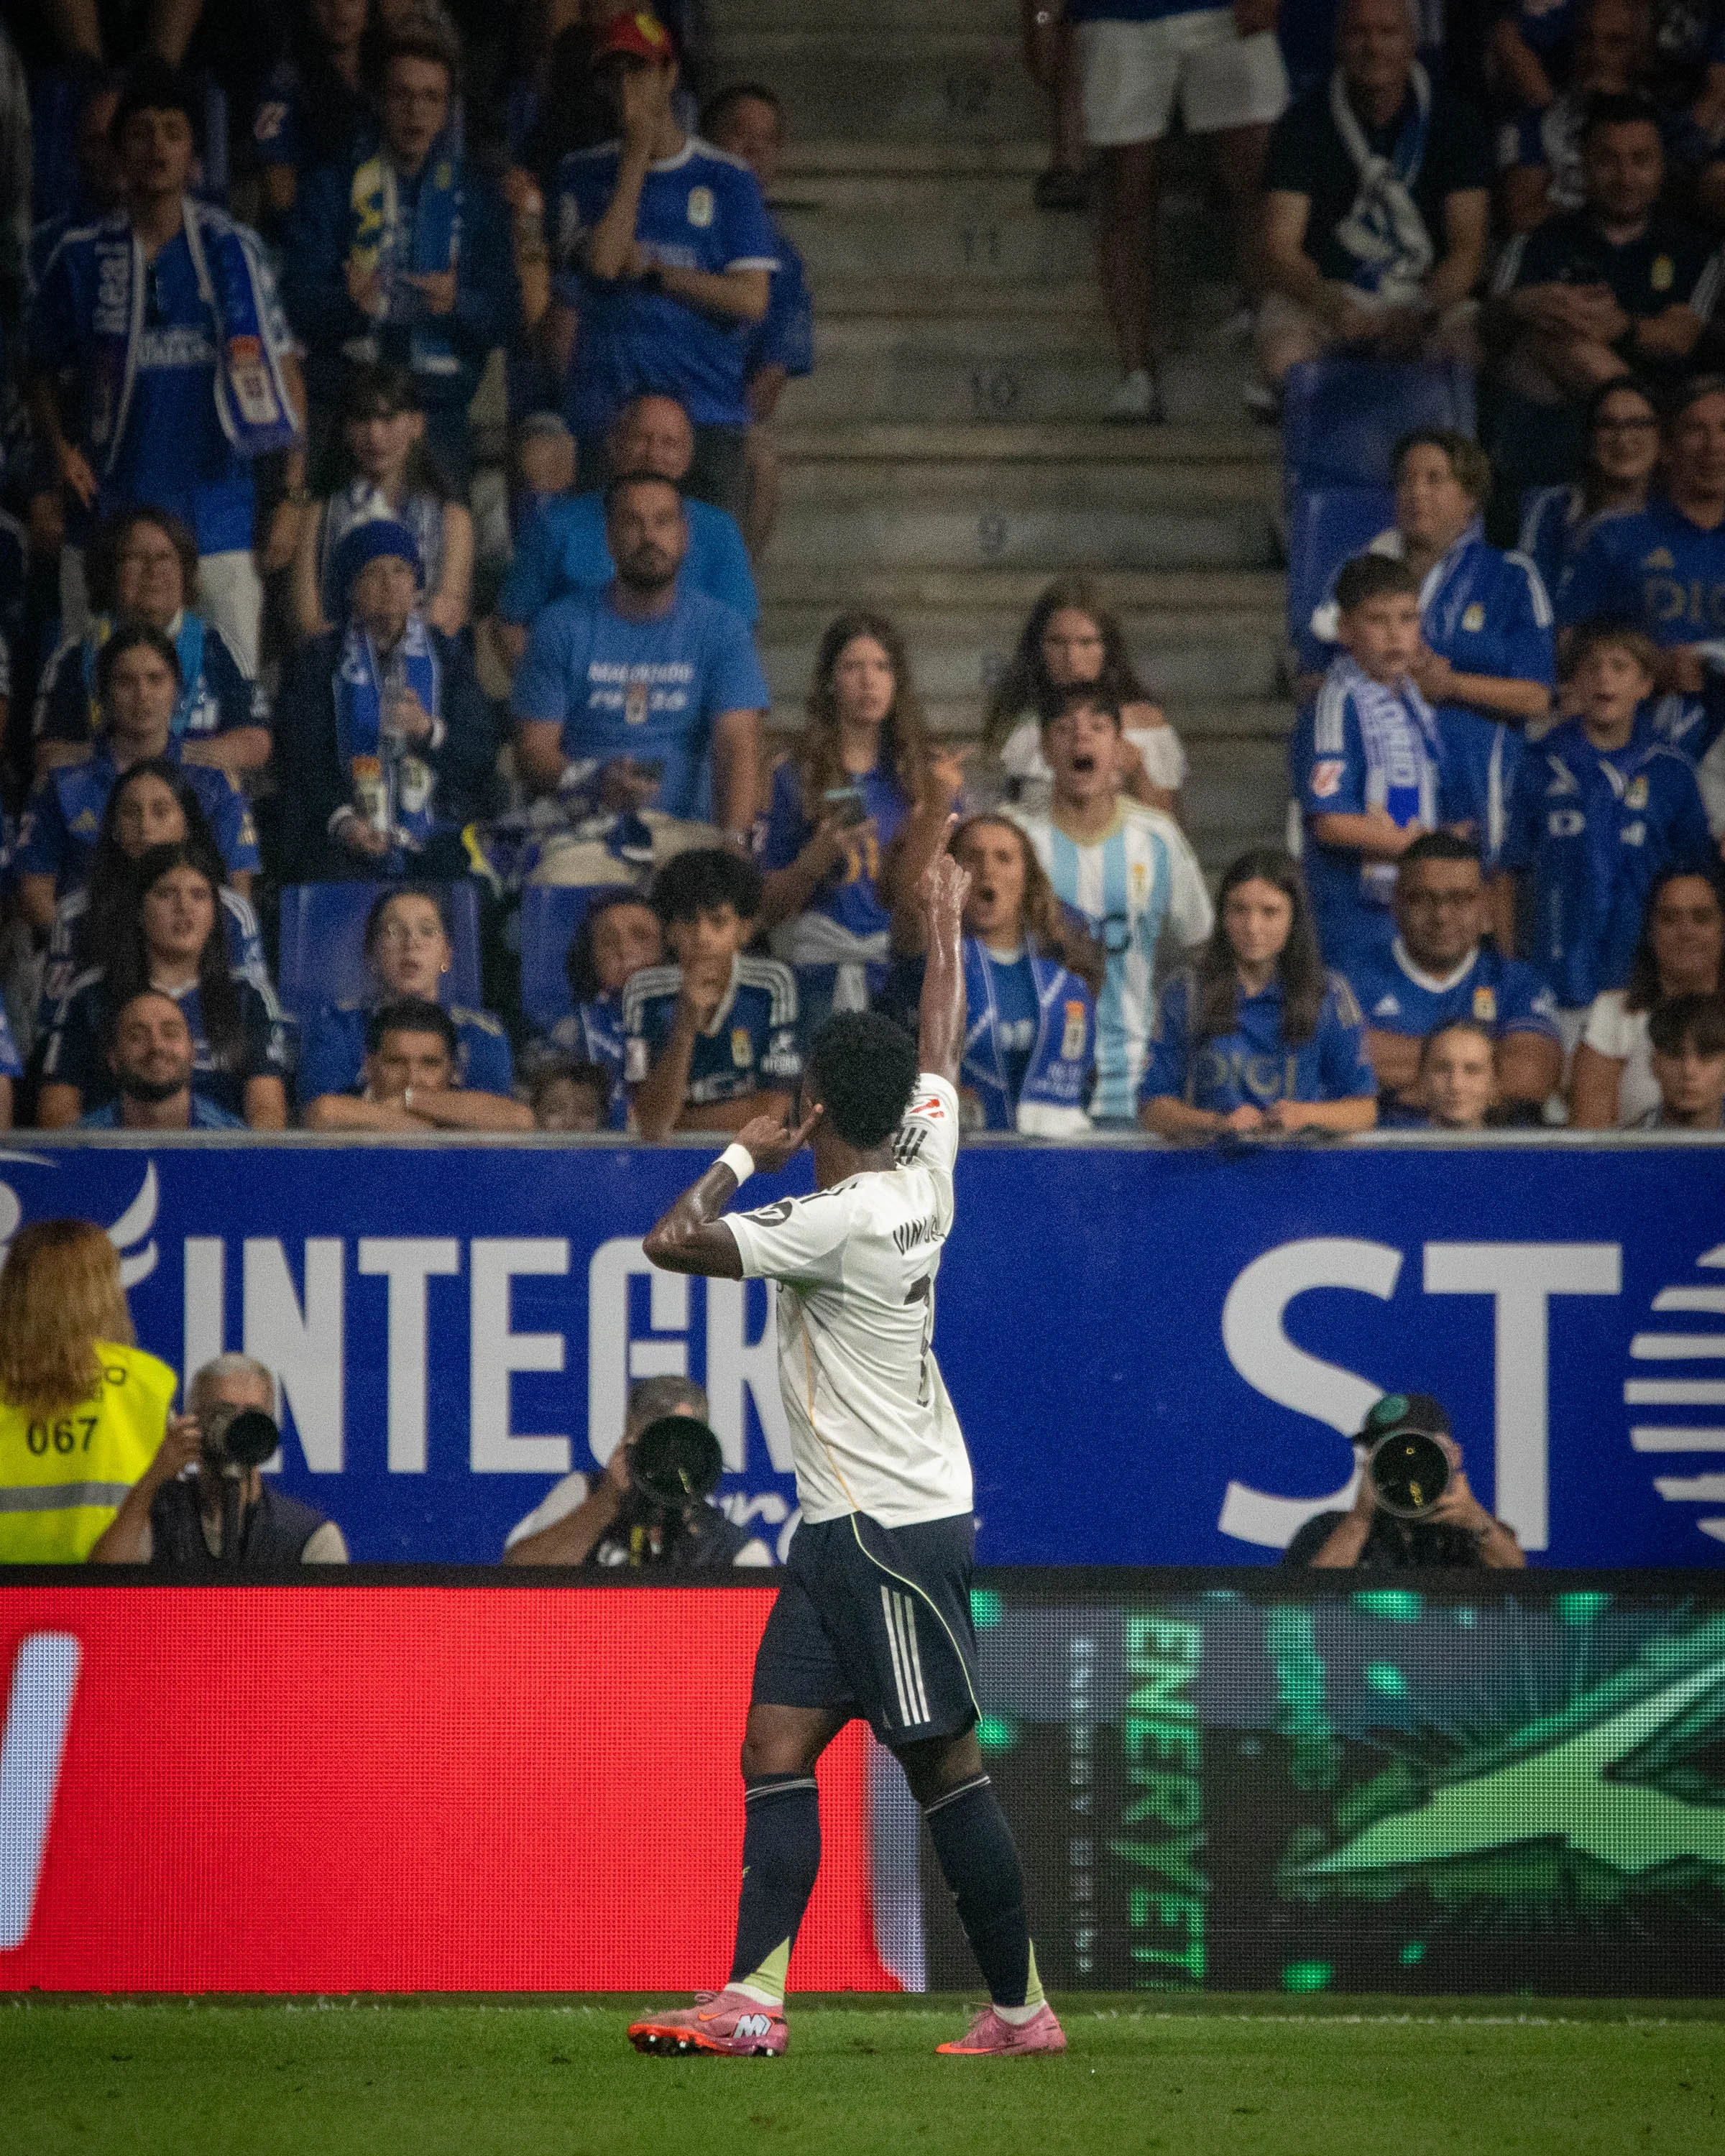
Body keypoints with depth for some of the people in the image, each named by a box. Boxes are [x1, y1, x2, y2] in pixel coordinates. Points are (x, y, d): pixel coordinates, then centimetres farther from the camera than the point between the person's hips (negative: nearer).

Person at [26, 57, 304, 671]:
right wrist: (59, 448, -4)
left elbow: (284, 372, 6)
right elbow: (42, 369, 14)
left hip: (219, 521, -1)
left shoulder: (233, 251, 3)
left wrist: (291, 495, 0)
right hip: (108, 517, 1)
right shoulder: (82, 257, 5)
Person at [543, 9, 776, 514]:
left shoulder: (728, 180, 8)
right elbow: (602, 262, -7)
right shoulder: (583, 174, 11)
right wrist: (637, 153, -4)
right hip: (605, 412, 0)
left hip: (706, 413, 0)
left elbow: (751, 299, 1)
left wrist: (651, 269, -3)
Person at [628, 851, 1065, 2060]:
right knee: (778, 1752, 2)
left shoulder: (838, 1223, -18)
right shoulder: (923, 1177, 6)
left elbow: (672, 1243, -19)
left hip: (898, 1531, -9)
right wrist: (946, 929, 37)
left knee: (945, 1767, -3)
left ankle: (1020, 2006, 2)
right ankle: (754, 2001, -6)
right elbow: (942, 1056, 24)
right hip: (847, 1533, 9)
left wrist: (744, 1157, -3)